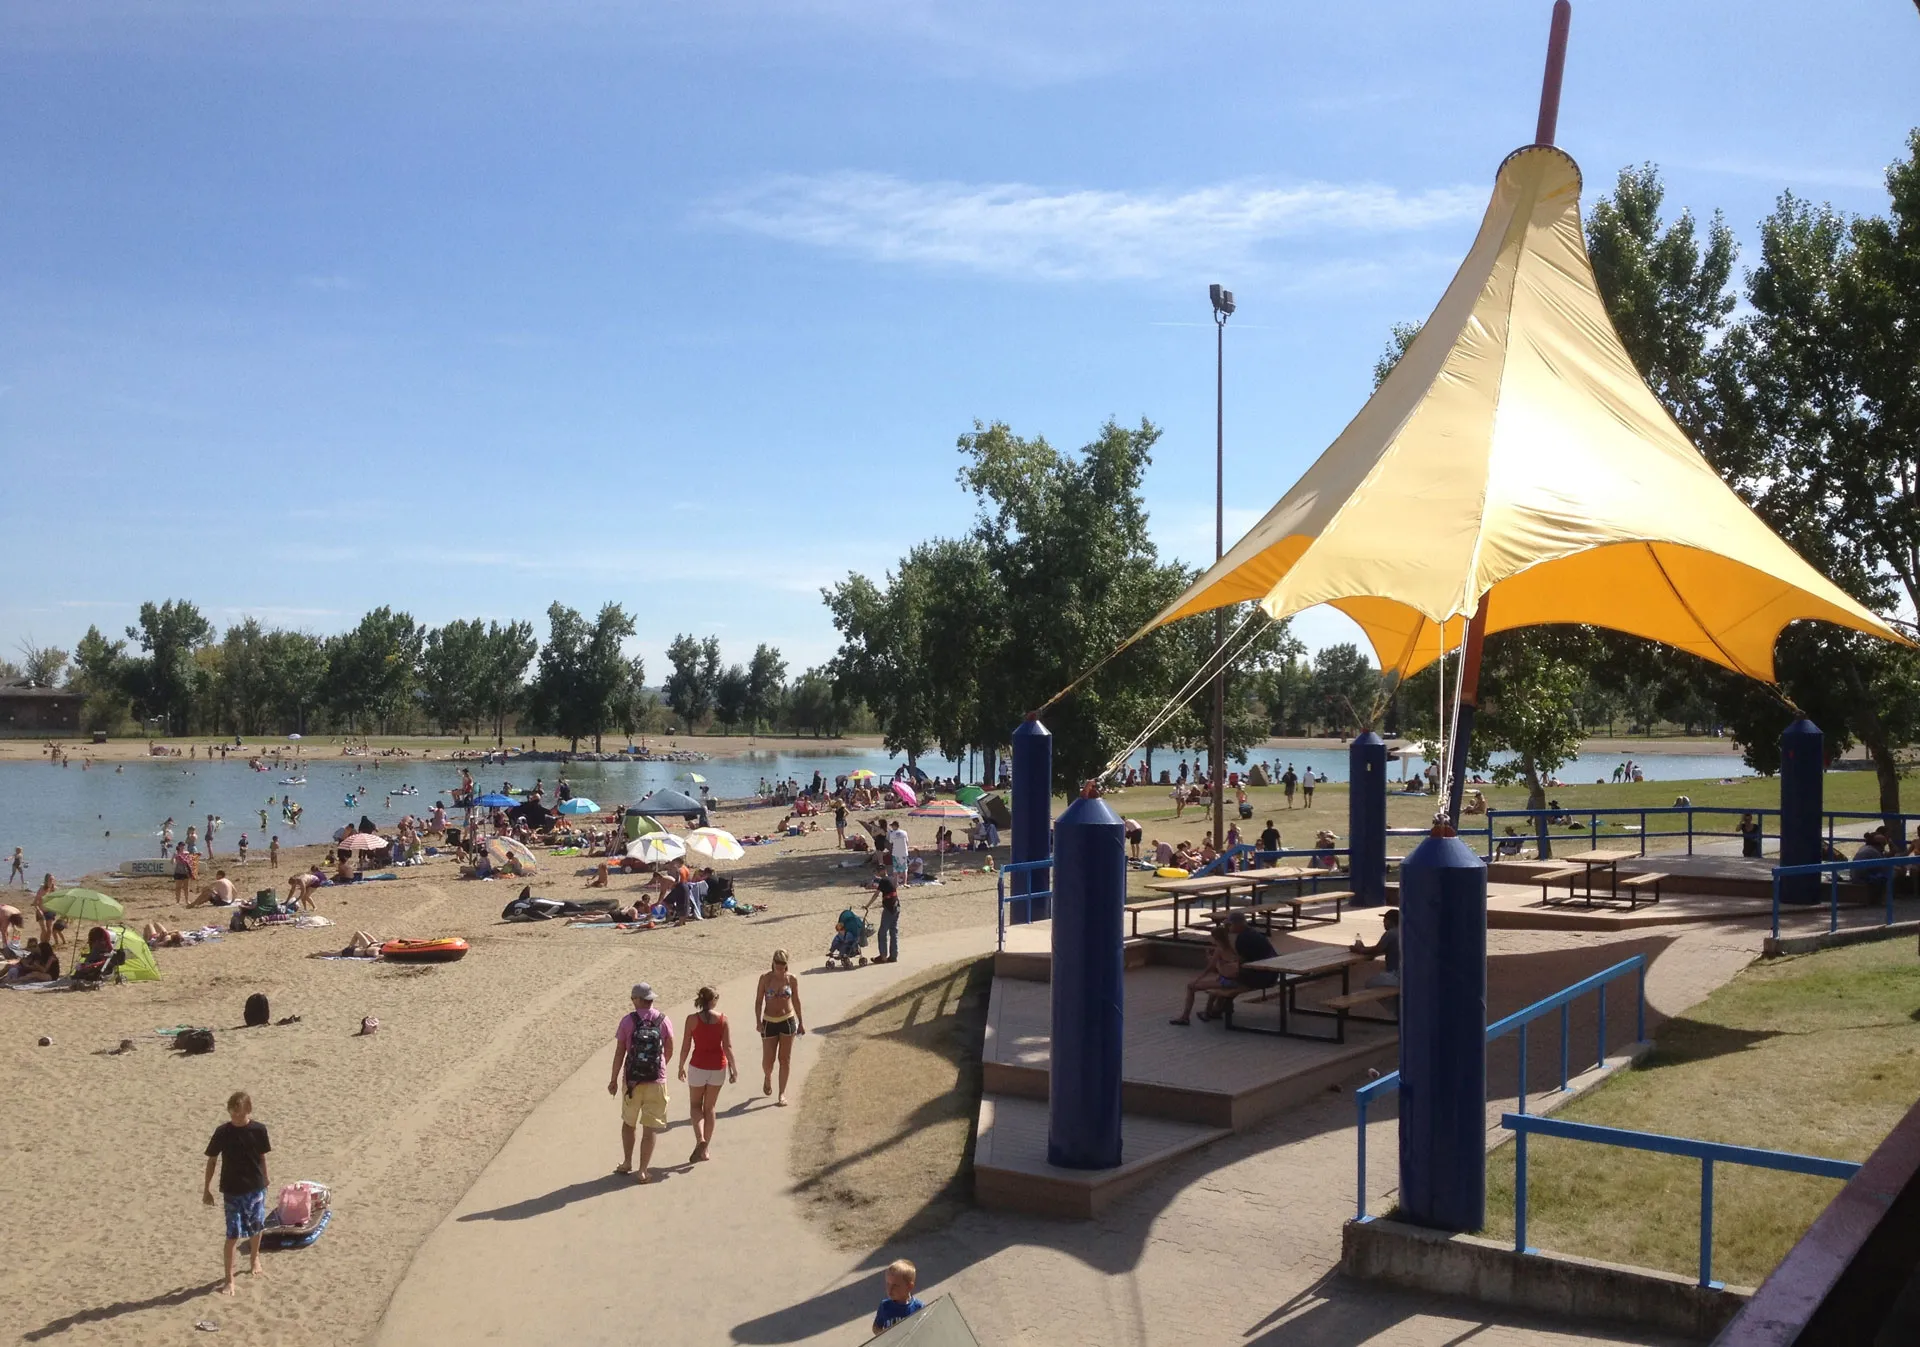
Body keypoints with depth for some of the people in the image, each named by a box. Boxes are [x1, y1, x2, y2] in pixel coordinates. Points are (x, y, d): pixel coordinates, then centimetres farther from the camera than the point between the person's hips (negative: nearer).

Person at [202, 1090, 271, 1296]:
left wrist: (264, 1183, 11)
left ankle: (254, 1258, 44)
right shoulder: (222, 1132, -11)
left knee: (256, 1227, 17)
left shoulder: (259, 1130, -9)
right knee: (233, 1235, -5)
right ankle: (229, 1280, 3)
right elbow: (212, 1160, -2)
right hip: (232, 1191, -2)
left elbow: (262, 1158, 4)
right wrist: (206, 1189, 0)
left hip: (256, 1188, 2)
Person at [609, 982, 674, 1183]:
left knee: (628, 1123, 21)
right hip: (656, 1081, 0)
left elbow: (619, 1053, -6)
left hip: (632, 1080, 0)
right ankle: (643, 1171, 6)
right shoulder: (664, 1021, -4)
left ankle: (627, 1163, 29)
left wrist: (613, 1080, 5)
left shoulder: (628, 1020, -8)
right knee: (650, 1128, 6)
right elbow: (669, 1052, 6)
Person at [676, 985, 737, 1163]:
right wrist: (734, 1070, 1)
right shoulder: (722, 1019, -6)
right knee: (709, 1107, 16)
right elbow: (728, 1047, -7)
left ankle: (700, 1140, -8)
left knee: (695, 1105, 15)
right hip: (718, 1067, 2)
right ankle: (706, 1148, 21)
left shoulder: (692, 1019, -10)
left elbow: (686, 1046, -6)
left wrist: (681, 1067, 7)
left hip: (699, 1066, -2)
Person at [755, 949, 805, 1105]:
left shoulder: (792, 979, -3)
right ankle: (767, 1078, 38)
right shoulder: (765, 978, -7)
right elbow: (758, 1001, -3)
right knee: (768, 1059, 3)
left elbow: (796, 1001, 7)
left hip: (788, 1021, 0)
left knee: (785, 1058, 2)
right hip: (769, 1022, 0)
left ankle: (782, 1094, 10)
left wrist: (801, 1022, 11)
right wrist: (758, 1021, -12)